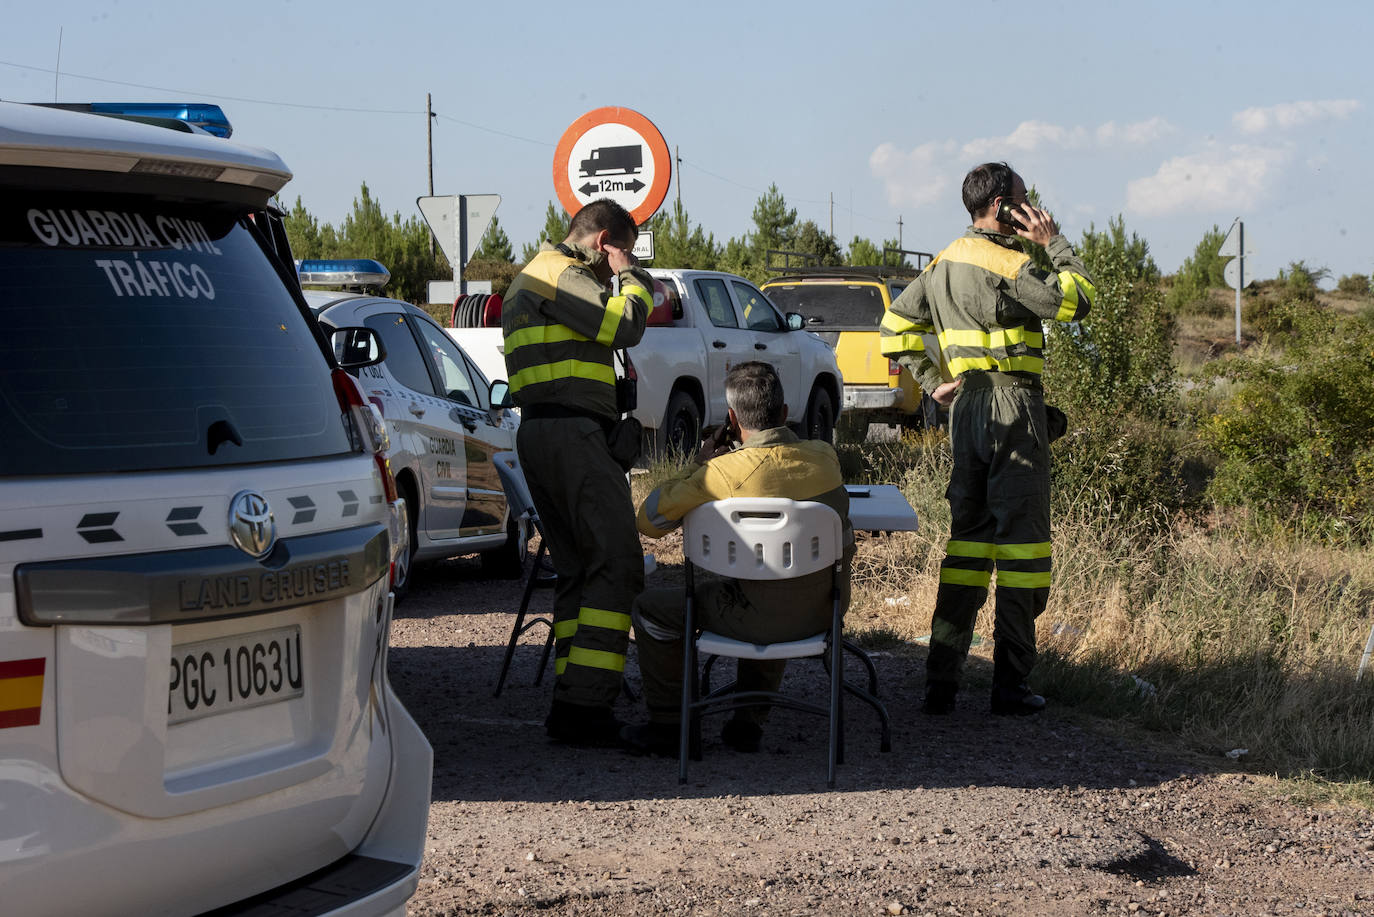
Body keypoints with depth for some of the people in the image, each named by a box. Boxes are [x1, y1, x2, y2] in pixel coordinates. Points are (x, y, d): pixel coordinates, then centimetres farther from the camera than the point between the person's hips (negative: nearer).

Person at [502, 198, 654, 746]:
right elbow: (625, 326, -16)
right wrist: (631, 275, 0)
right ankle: (585, 705, -19)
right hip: (572, 432, -11)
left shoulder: (529, 278, 26)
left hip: (537, 433, 11)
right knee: (616, 564, -13)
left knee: (576, 569, 13)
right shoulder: (562, 275, -8)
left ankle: (570, 703, 10)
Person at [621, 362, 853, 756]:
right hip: (824, 613, 5)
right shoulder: (824, 456, -5)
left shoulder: (723, 473, -20)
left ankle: (667, 726, 25)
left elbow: (648, 520, -9)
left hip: (766, 620, -5)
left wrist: (698, 463, 1)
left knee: (650, 609, 15)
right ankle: (749, 723, 40)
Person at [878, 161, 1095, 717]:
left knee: (967, 538, 11)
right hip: (1012, 406, -8)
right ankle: (1010, 685, -1)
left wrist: (932, 383, 17)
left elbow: (897, 324, 18)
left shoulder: (943, 265, 12)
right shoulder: (1007, 266, -14)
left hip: (965, 408, 8)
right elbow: (1077, 301, -11)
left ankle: (941, 682, 7)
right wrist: (1054, 243, -2)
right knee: (1020, 542, -2)